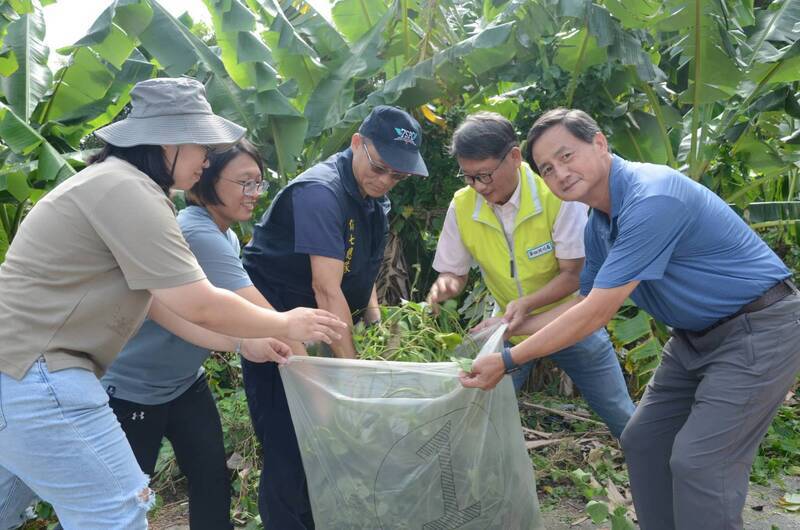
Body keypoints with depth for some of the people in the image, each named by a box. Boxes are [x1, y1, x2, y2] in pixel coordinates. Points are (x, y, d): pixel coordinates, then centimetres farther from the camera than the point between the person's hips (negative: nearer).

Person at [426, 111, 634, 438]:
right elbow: (453, 272, -3)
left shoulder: (558, 193, -24)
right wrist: (446, 285, -28)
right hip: (509, 326, 2)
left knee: (625, 421, 7)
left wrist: (526, 304, -36)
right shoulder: (462, 206, -14)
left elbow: (573, 274, -20)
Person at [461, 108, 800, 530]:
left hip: (758, 328, -9)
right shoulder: (598, 225, 2)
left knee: (698, 463, -12)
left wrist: (508, 361, -22)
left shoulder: (651, 198, -28)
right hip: (696, 334, 9)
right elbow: (587, 303, 14)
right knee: (642, 441, 9)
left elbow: (597, 313, -28)